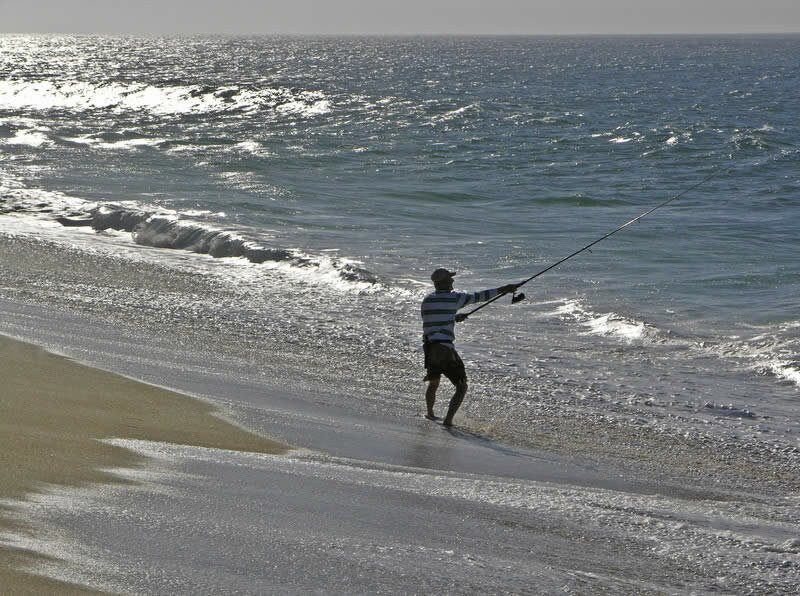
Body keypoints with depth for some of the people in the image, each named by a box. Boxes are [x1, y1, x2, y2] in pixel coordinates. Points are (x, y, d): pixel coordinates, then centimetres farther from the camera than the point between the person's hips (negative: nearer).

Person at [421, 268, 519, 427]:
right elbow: (479, 296, -3)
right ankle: (448, 420, -10)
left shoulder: (426, 300, 10)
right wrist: (504, 289, 4)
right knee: (461, 387, 2)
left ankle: (430, 414, 43)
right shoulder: (453, 298, -7)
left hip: (429, 347, 7)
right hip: (445, 349, -7)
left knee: (433, 382, 29)